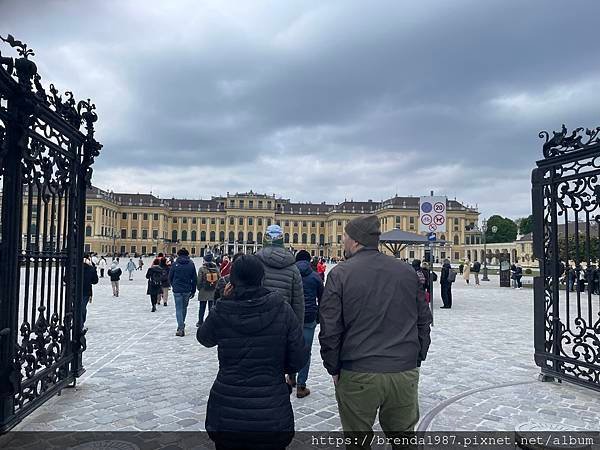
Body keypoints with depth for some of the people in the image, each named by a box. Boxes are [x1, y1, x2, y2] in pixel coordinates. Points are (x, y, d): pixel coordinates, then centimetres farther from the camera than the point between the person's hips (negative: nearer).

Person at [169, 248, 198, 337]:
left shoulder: (175, 264, -4)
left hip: (177, 290, -2)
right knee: (184, 307, 18)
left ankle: (181, 328, -6)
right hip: (187, 290, 2)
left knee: (179, 309, 2)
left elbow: (170, 277, 2)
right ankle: (181, 325, 31)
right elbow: (194, 279, 1)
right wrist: (193, 290, 9)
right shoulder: (191, 264, 0)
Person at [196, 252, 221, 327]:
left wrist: (199, 288, 7)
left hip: (203, 291, -2)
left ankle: (200, 322, 20)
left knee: (202, 308, 11)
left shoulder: (202, 269, -11)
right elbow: (219, 279, 0)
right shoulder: (216, 268, -4)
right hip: (213, 292, 2)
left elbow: (199, 280, -8)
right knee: (212, 307, 9)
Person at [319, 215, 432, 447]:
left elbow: (329, 330, -8)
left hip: (357, 376, -3)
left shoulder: (340, 274, -8)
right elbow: (424, 321, 10)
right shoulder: (407, 271, 5)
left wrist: (333, 368, 4)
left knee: (358, 442, 14)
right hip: (405, 373, 4)